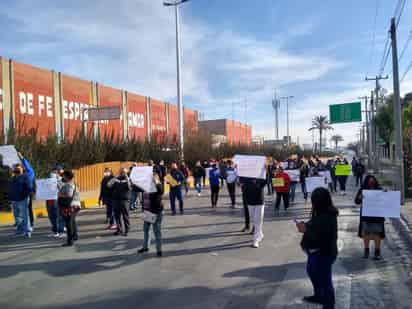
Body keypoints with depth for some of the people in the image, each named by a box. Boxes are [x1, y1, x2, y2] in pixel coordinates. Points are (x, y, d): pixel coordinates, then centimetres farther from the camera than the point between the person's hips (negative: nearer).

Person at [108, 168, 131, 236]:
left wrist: (127, 178, -15)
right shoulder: (116, 179, 14)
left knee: (125, 216, -2)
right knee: (117, 215, 7)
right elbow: (109, 185, 2)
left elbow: (129, 187, -13)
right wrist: (114, 178, -5)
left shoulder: (128, 179, 5)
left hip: (124, 200, -4)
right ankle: (119, 229, 17)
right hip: (115, 200, 4)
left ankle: (126, 230, 4)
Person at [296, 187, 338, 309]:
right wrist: (306, 225, -7)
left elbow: (317, 238, -32)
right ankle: (318, 296, 49)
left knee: (324, 280, 7)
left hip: (323, 254, -11)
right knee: (311, 271, 29)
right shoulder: (324, 213, 1)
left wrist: (305, 230, -19)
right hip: (318, 252, 11)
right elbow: (316, 228, 11)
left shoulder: (326, 218, -30)